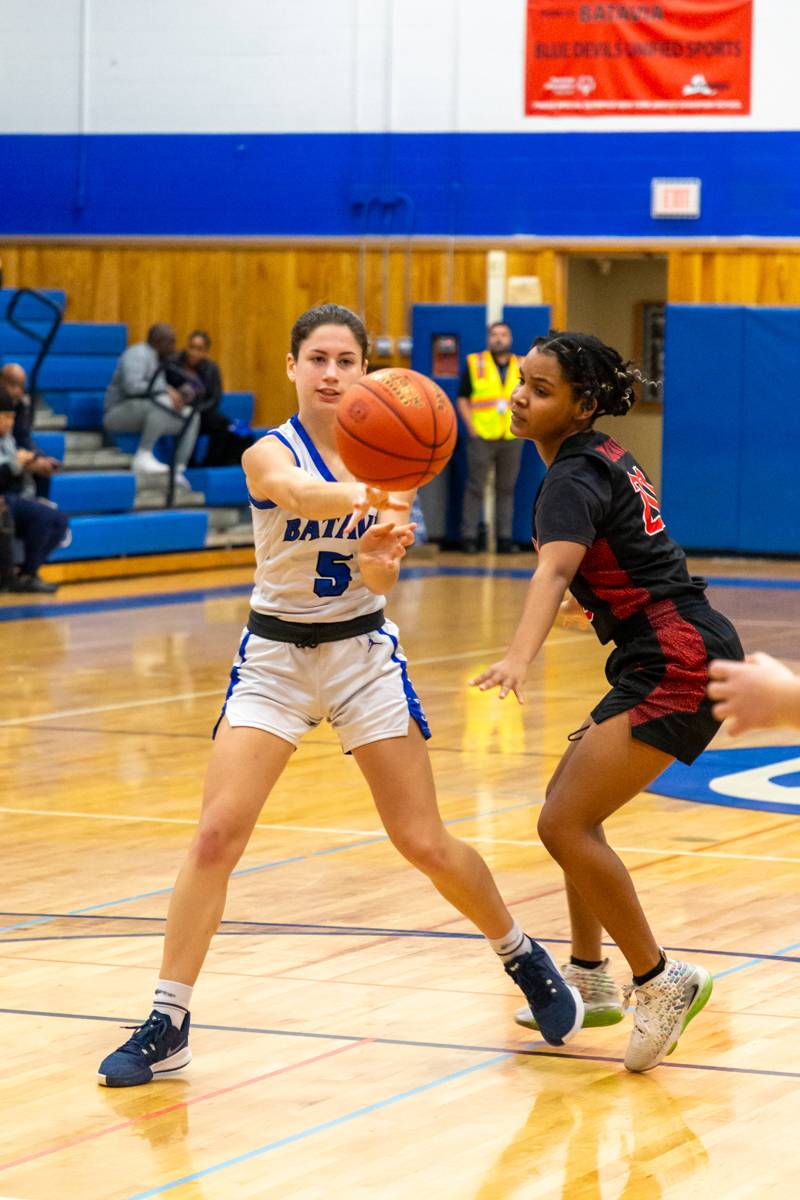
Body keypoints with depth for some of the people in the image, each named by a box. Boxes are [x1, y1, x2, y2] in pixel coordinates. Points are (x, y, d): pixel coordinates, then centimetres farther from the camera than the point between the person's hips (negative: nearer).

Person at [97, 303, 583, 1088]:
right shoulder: (269, 453, -13)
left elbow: (380, 575, -14)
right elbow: (300, 493, -39)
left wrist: (381, 552, -38)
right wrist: (362, 496, -61)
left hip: (363, 653, 2)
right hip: (275, 654, -1)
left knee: (426, 845, 1)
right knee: (217, 834, -15)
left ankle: (524, 958, 27)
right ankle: (166, 1028, -7)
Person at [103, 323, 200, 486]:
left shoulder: (158, 360, 18)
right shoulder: (138, 354, -12)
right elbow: (132, 386, -26)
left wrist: (179, 394, -2)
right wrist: (168, 391, -21)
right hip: (119, 413, -10)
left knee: (191, 415, 1)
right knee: (163, 402, -34)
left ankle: (178, 471, -7)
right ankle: (143, 456, -33)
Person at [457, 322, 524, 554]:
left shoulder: (521, 368, 10)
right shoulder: (475, 364, 3)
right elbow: (462, 399, 4)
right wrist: (471, 428, -6)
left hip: (511, 439, 2)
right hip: (482, 437, -2)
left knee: (506, 489, 6)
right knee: (475, 488, -1)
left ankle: (505, 537, 10)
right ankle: (469, 537, 2)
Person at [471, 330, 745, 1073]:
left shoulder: (574, 477, -14)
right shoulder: (605, 460, 15)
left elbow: (555, 571, -32)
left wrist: (519, 658, -47)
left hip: (675, 662, -11)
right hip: (671, 657, 11)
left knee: (565, 824, -15)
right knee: (569, 799, 22)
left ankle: (659, 982, -7)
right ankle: (588, 983, 31)